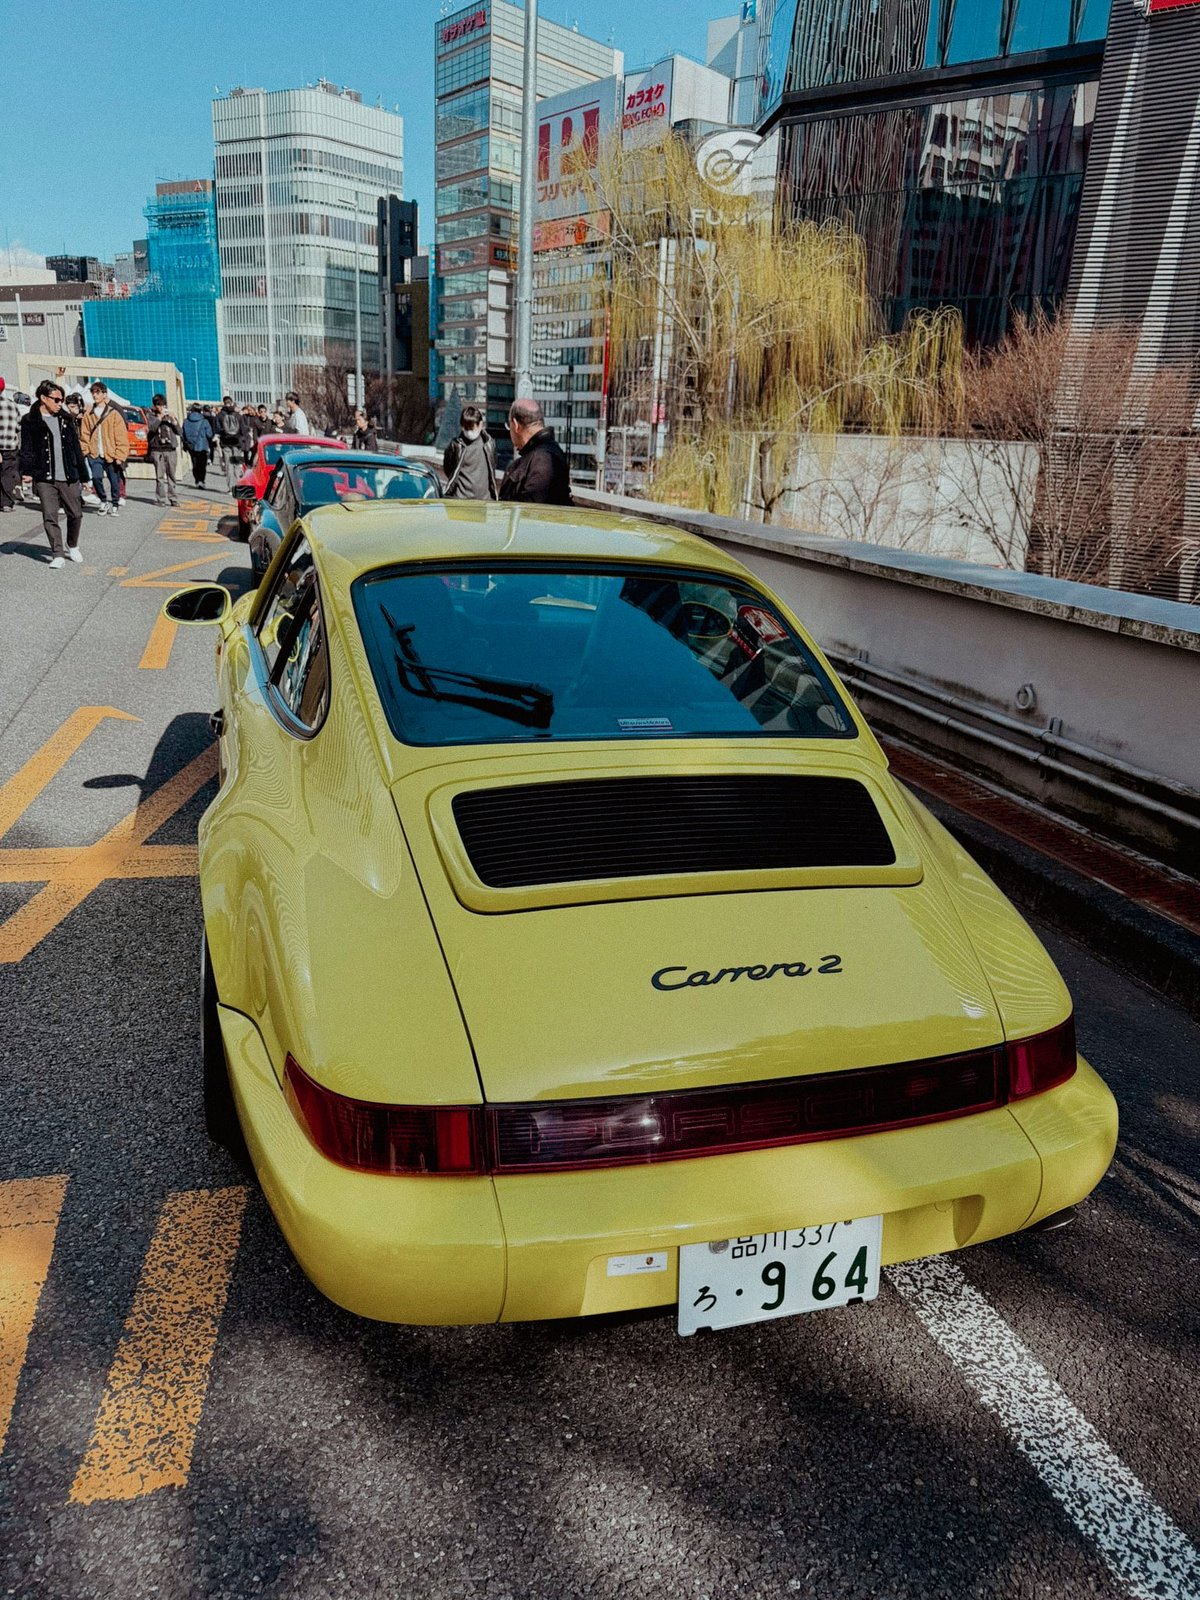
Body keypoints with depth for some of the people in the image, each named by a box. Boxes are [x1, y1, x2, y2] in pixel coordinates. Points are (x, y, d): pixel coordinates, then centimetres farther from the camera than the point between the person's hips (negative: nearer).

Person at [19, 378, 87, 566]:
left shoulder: (65, 419, 12)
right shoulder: (30, 421, 1)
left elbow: (76, 448, 15)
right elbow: (27, 449, -2)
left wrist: (82, 474, 14)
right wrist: (27, 471, -16)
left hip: (69, 477, 3)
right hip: (44, 479, -3)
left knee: (76, 514, 6)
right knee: (50, 516, -6)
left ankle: (73, 547, 29)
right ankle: (57, 554, -3)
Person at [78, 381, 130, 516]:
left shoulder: (114, 413, 0)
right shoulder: (88, 414, 10)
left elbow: (121, 436, -3)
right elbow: (84, 435, 11)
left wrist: (120, 455, -9)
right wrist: (85, 451, 0)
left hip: (111, 454, -2)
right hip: (94, 454, 2)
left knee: (114, 481, 2)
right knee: (96, 478, -12)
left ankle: (115, 504, 23)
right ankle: (103, 501, 9)